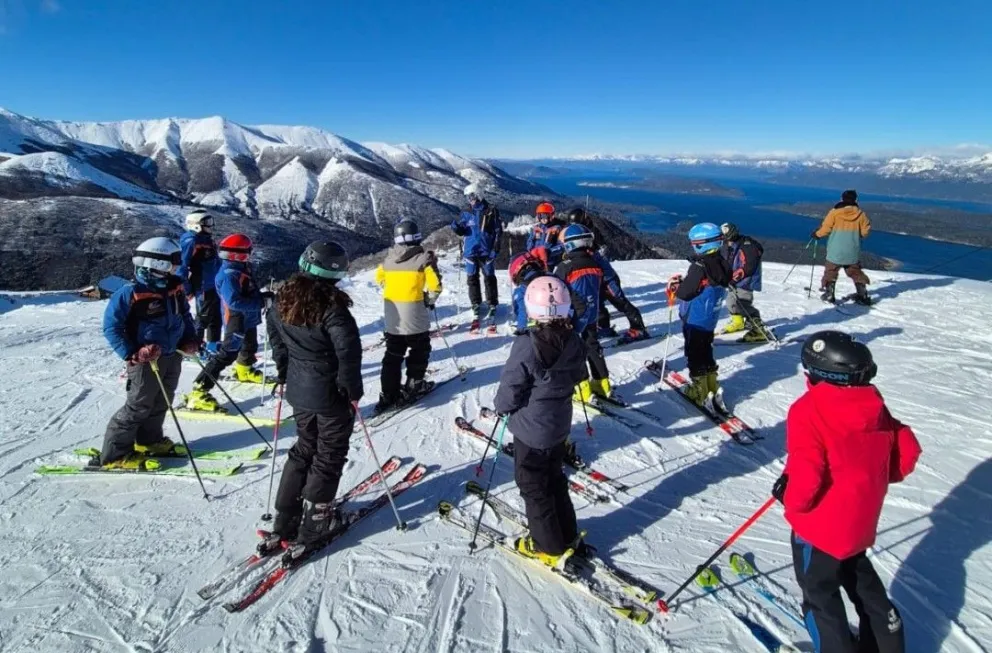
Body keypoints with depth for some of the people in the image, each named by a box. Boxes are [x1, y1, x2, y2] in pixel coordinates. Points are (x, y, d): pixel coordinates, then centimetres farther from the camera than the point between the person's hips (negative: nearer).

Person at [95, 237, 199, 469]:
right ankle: (114, 454, 11)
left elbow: (185, 315, 17)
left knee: (162, 402, 19)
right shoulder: (130, 293, -18)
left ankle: (149, 440, 37)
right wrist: (131, 354, -23)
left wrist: (191, 339, 3)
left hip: (173, 356, 7)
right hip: (146, 360, -7)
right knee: (139, 406, -2)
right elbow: (111, 327, -14)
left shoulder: (175, 288, 2)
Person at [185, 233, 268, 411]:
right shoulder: (229, 274, -26)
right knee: (227, 355, -11)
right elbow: (234, 301, -33)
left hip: (248, 320, 10)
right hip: (237, 322, -10)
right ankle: (199, 392, -7)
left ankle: (244, 371, 57)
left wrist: (263, 296, -1)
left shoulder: (241, 269, 3)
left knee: (250, 347, 30)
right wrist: (261, 301, -29)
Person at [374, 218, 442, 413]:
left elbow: (379, 277, 20)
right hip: (414, 314, -5)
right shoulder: (423, 258, -11)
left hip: (392, 315, 5)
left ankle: (388, 394, 12)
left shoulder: (389, 258, 5)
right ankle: (414, 385, 18)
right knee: (419, 350, 15)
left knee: (393, 353, 12)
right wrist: (430, 301, 2)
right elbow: (435, 285, -15)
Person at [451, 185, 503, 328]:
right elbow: (462, 231, 15)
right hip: (470, 251, 4)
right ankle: (476, 306, 18)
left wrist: (496, 247, -9)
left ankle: (492, 306, 14)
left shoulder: (491, 211, -2)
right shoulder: (466, 213, 8)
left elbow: (498, 230, -1)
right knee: (472, 279, 7)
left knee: (489, 278, 4)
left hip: (486, 251, -3)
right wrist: (456, 227, -8)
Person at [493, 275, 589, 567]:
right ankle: (568, 537, 37)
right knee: (555, 480, 25)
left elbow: (510, 389, -21)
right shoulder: (574, 342, -9)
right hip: (560, 426, 6)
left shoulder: (526, 346, -27)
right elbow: (578, 376, 8)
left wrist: (502, 407, -1)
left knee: (533, 486, 12)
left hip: (531, 430, -6)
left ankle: (548, 547, 26)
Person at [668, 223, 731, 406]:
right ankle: (712, 388, 30)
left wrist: (675, 285, -3)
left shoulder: (699, 266, -24)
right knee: (706, 353, 21)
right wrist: (683, 281, 7)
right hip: (710, 320, 8)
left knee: (695, 355, 6)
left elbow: (685, 293, -22)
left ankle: (700, 393, 14)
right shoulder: (721, 264, 0)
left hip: (695, 321, -8)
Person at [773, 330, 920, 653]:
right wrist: (871, 479, 16)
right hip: (862, 521, 8)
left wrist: (791, 498, -11)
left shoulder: (808, 411, -26)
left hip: (821, 526, -8)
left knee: (819, 592, 13)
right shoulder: (873, 406, -3)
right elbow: (907, 452, 4)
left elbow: (805, 474, -31)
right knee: (860, 578, 30)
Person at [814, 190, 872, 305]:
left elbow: (825, 228, -7)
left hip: (836, 251, -3)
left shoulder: (835, 212, -9)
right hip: (853, 252, 3)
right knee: (856, 272, 15)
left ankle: (829, 295, 8)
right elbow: (865, 231, 1)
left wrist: (816, 234, 11)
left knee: (831, 272, 11)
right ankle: (863, 296, 17)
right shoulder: (860, 214, -2)